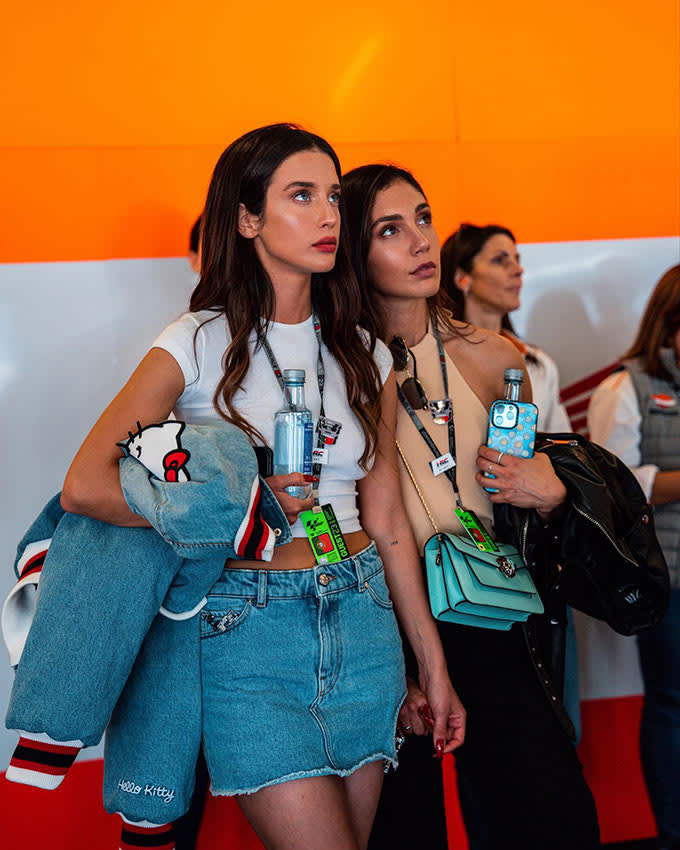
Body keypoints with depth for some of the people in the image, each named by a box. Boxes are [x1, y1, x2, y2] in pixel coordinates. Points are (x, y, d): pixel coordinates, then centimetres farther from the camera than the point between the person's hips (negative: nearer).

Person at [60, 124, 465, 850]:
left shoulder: (365, 356, 8)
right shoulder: (198, 345, -5)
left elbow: (385, 520, 10)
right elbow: (85, 487, -13)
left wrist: (432, 664, 11)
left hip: (363, 625, 5)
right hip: (246, 627, -4)